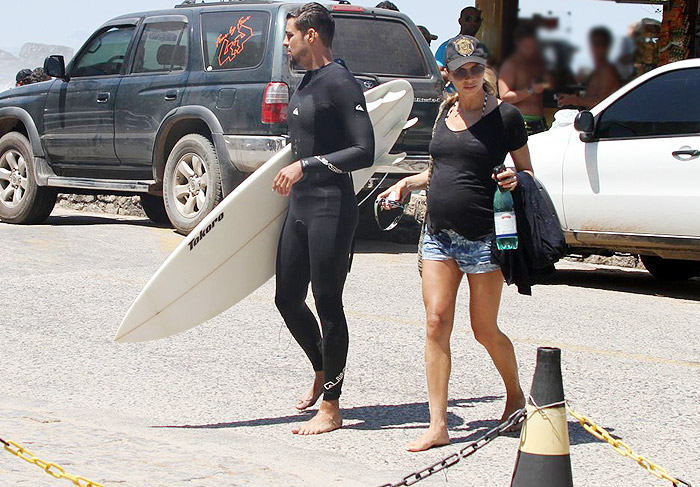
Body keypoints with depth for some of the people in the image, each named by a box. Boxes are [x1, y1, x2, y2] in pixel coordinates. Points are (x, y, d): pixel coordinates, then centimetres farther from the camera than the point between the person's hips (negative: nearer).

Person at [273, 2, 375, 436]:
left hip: (332, 209, -9)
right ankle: (323, 371, 36)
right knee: (288, 298, 14)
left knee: (328, 304, -3)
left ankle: (331, 408, 4)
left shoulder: (340, 83, -14)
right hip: (301, 206, 9)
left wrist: (308, 165, -24)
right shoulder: (307, 83, 15)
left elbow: (364, 152, -20)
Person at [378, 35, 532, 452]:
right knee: (437, 323, -4)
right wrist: (408, 183, 9)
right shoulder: (447, 111, 12)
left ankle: (516, 396, 32)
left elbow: (528, 173, 3)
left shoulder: (505, 116, -4)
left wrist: (515, 180, -18)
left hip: (484, 237, -5)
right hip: (439, 233, 5)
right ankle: (438, 426, -3)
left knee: (485, 330, 4)